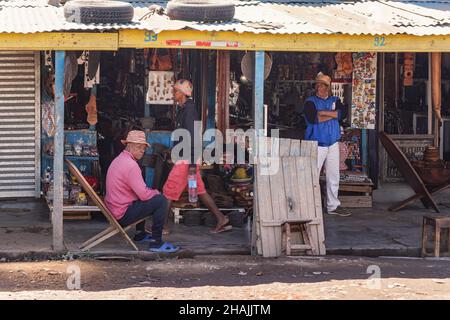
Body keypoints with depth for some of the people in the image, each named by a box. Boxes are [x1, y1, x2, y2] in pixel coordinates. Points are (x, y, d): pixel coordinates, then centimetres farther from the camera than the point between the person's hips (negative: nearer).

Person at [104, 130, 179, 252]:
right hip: (123, 215, -10)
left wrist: (151, 192, 12)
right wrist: (156, 192, -2)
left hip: (113, 211, 10)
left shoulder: (118, 160, 12)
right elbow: (144, 194, -22)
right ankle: (156, 242, -11)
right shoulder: (131, 165, -20)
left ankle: (140, 235, 36)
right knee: (161, 200, -12)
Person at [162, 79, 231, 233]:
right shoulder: (184, 109, 15)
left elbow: (192, 137, -21)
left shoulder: (189, 110, -16)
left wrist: (192, 164, -24)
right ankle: (221, 219, 14)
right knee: (200, 190, 12)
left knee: (169, 191, -4)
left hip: (186, 159, -10)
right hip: (185, 158, 10)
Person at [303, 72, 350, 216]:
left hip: (333, 144, 5)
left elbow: (343, 113, -8)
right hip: (317, 144, -5)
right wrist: (333, 115, -11)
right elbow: (312, 118, -20)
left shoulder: (335, 101, 11)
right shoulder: (310, 102, -2)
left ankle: (333, 206, 21)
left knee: (334, 176, 11)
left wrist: (324, 113, -15)